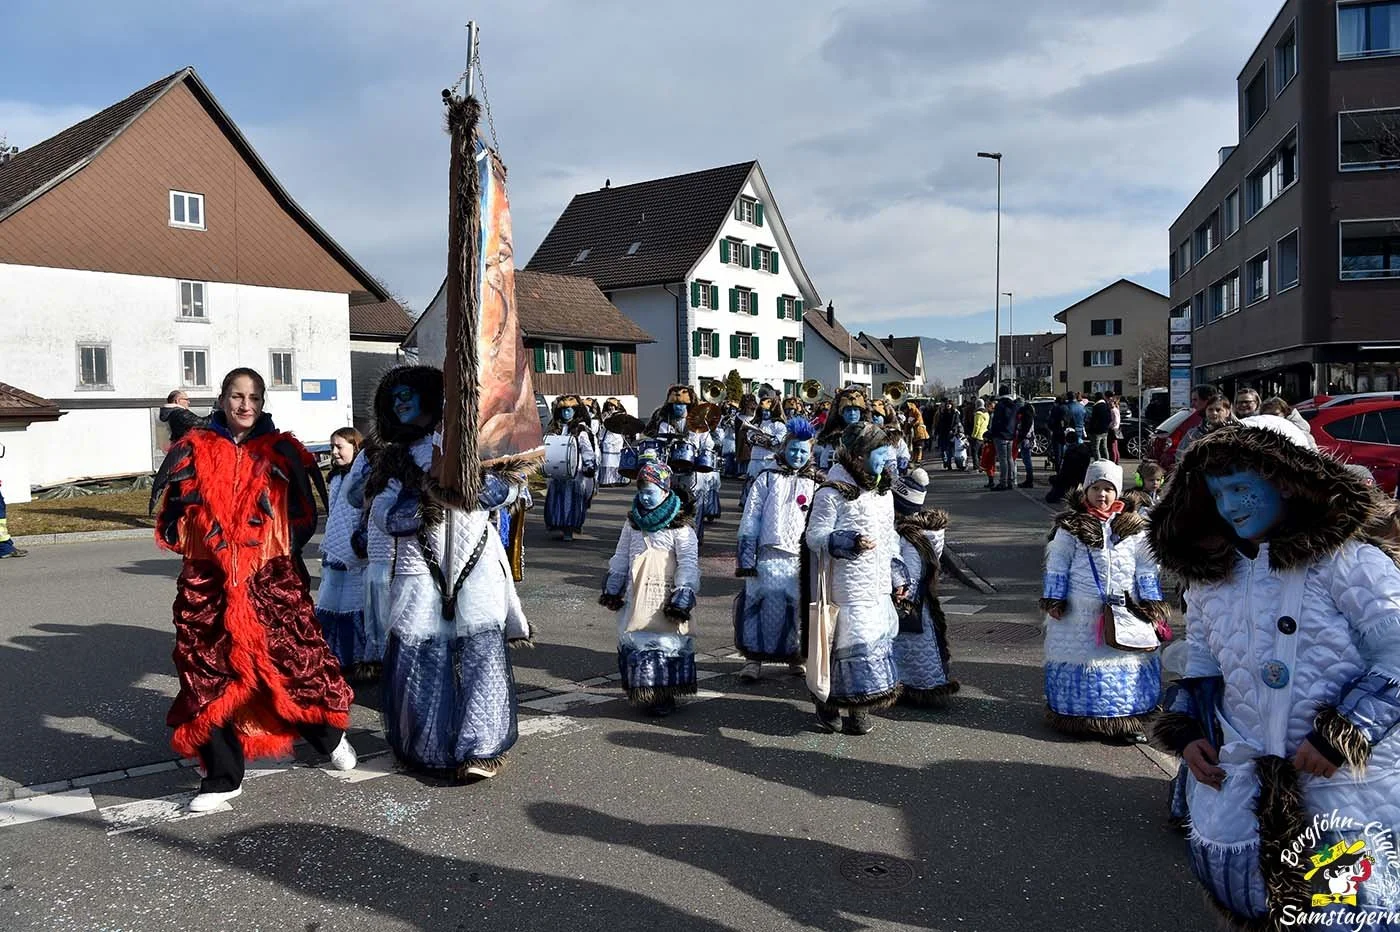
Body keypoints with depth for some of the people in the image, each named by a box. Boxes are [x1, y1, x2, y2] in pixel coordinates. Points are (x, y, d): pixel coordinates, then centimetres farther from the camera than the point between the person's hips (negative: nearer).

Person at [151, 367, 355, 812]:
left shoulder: (281, 450, 5)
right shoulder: (195, 449, 5)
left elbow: (304, 514, 9)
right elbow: (169, 509, 11)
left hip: (272, 579, -1)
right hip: (209, 582, 1)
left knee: (294, 660, 2)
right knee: (211, 674, 4)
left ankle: (329, 735, 29)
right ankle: (223, 776, 18)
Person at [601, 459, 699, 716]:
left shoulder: (680, 527, -5)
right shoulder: (633, 523, 12)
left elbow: (688, 564, -10)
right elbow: (620, 558, 17)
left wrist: (683, 595, -18)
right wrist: (612, 589, 14)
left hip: (666, 597, -5)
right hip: (636, 596, 5)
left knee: (666, 642, -4)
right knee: (635, 642, 5)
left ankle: (664, 696, 4)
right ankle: (640, 693, 16)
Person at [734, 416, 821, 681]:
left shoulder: (817, 484, 13)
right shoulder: (767, 479, 9)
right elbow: (750, 521, 5)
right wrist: (746, 557, -2)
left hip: (803, 559, 1)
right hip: (769, 557, -1)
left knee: (799, 609, 2)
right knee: (765, 606, -6)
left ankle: (796, 657, 19)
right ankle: (753, 657, 5)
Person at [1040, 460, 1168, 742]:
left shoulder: (1134, 528, 6)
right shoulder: (1070, 527, -1)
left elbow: (1146, 568, 8)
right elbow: (1057, 566, 0)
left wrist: (1151, 604, 4)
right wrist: (1054, 599, -4)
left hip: (1124, 611, 2)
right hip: (1080, 612, -2)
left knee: (1127, 663, 6)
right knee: (1082, 659, 5)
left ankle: (1130, 718, 17)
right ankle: (1078, 715, 16)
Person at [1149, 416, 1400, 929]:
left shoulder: (1345, 562, -11)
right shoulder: (1211, 578, 8)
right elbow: (1201, 665, 19)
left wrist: (1343, 734, -19)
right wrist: (1186, 730, 6)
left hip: (1351, 781, -5)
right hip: (1248, 776, 5)